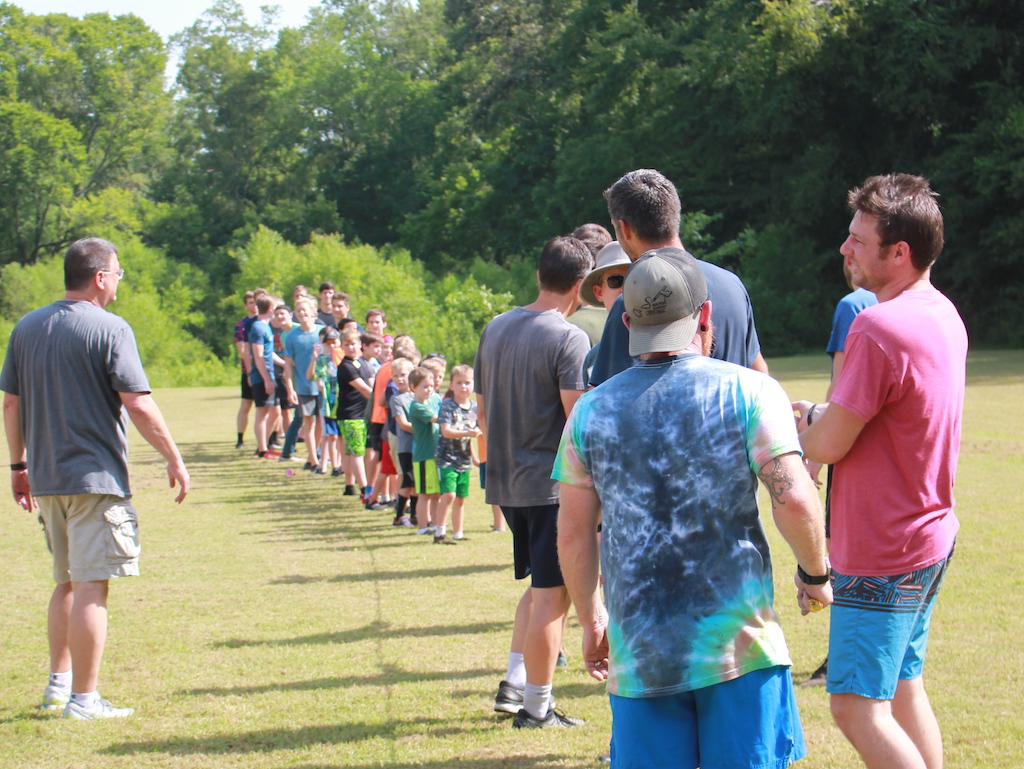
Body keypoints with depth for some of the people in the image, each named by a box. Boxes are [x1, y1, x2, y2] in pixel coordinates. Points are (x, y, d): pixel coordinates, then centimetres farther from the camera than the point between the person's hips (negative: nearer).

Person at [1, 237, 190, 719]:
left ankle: (58, 685, 24)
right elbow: (138, 405, -15)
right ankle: (84, 699, -1)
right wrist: (174, 459, -6)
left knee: (68, 583, 20)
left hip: (45, 479, 7)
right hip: (96, 477, -7)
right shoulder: (110, 329, -11)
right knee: (91, 587, -3)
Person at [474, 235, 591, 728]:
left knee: (540, 586, 21)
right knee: (552, 594, 0)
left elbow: (482, 412, 16)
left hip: (505, 481, 8)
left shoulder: (495, 329, 10)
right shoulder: (568, 339, -14)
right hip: (554, 483, -8)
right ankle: (537, 707, 5)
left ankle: (513, 684, 18)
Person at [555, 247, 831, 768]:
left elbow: (574, 534, 8)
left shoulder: (592, 410, 5)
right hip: (738, 643, -2)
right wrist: (816, 574, 5)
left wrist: (590, 619, 21)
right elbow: (794, 500, -12)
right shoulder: (747, 390, -3)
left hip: (638, 656, 2)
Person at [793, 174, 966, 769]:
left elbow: (828, 445, -18)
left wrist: (800, 422, 2)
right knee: (904, 689, 18)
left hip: (880, 556, -10)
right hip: (930, 539, 10)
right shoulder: (943, 314, 7)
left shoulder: (879, 328, -23)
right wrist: (824, 415, 4)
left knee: (858, 707, -6)